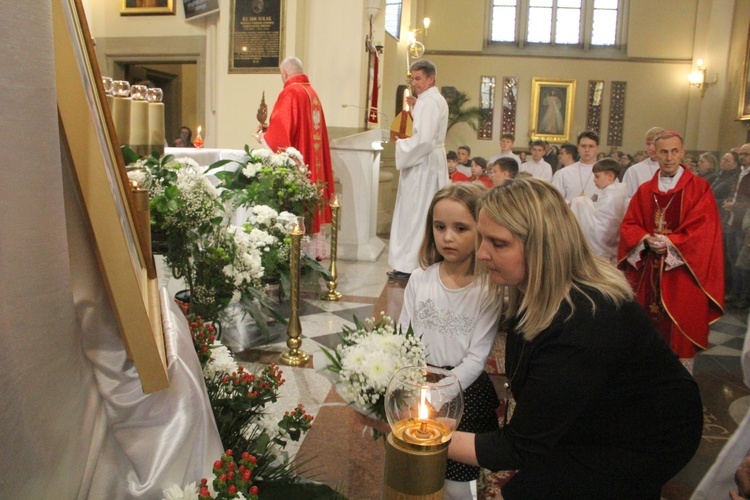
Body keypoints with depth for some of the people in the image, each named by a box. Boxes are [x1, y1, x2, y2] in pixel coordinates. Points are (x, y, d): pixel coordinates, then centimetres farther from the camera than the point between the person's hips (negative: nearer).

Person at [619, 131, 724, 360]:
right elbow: (629, 225, 7)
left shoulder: (700, 188, -2)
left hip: (683, 273, -3)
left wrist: (669, 243, -17)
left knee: (681, 327, 1)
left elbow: (705, 229, -8)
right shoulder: (644, 190, 10)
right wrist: (646, 240, -13)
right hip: (649, 272, 3)